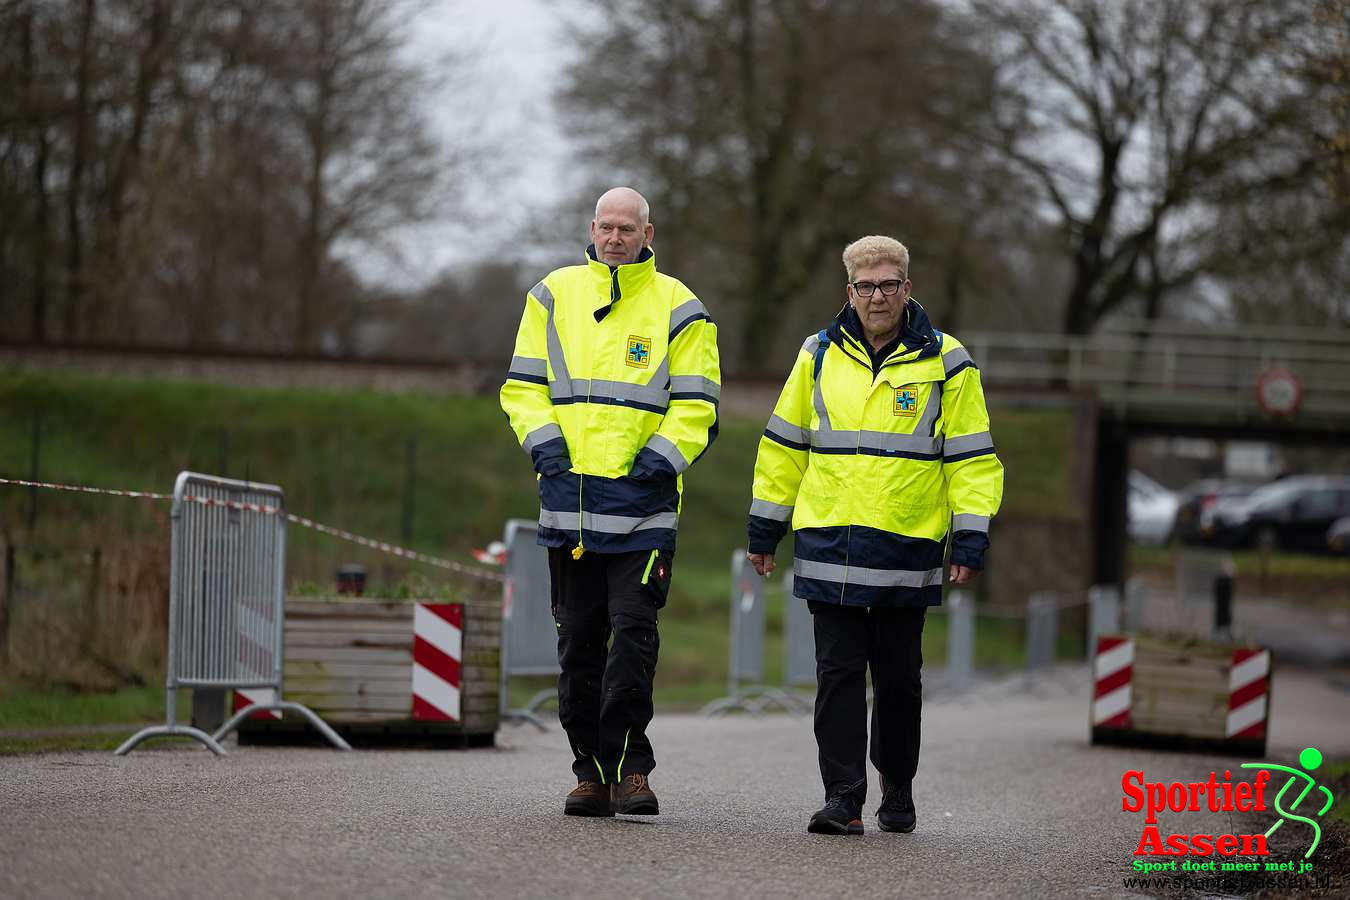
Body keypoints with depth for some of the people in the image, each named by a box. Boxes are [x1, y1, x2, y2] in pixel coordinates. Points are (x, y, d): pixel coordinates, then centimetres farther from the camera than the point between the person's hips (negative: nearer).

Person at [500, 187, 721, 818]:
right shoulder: (554, 296, 11)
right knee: (579, 640, 5)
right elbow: (522, 385, 11)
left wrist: (660, 459, -10)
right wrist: (544, 443, -4)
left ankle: (630, 769, -7)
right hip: (569, 495, 3)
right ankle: (592, 771, 12)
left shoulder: (677, 309, 4)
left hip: (642, 504, -3)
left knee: (633, 632, -12)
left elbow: (696, 405, 3)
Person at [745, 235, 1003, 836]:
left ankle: (898, 792, 23)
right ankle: (843, 799, -1)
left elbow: (972, 458, 3)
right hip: (827, 546, 1)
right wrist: (764, 528, 13)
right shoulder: (820, 356, 8)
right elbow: (785, 445, 15)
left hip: (905, 549, -1)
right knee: (838, 673, -2)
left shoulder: (944, 362, 2)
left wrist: (970, 538, -5)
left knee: (898, 678, 7)